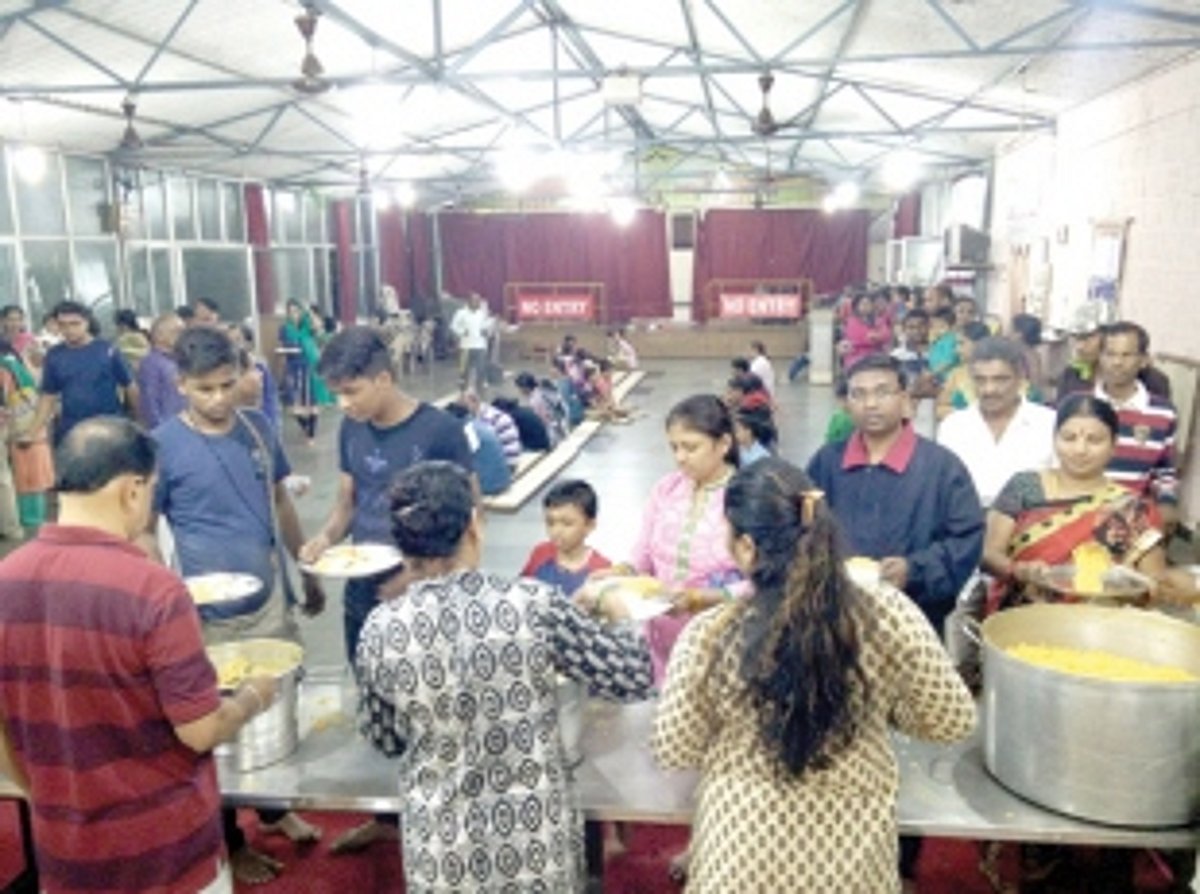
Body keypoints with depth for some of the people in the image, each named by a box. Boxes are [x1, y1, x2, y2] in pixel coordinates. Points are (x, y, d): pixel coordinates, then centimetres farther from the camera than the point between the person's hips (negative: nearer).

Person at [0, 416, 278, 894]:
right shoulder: (153, 590, -25)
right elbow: (200, 730, -19)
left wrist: (48, 798, 17)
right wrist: (253, 698, 0)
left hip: (62, 843, 5)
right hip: (165, 842, -4)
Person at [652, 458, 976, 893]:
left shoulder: (709, 635, -20)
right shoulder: (887, 614, -18)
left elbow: (674, 750, -6)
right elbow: (952, 719, -4)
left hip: (742, 853, 0)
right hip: (850, 850, 1)